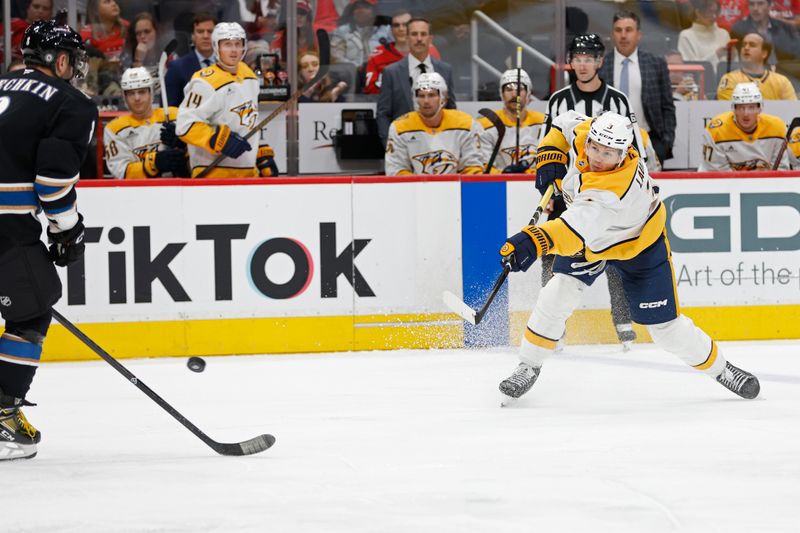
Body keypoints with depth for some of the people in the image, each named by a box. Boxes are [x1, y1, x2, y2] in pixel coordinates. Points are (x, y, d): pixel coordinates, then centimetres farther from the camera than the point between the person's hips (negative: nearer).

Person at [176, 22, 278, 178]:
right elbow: (186, 125, -18)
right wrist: (220, 141, -25)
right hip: (212, 173, -8)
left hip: (248, 172, 9)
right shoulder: (206, 82, -13)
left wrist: (264, 157, 21)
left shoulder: (249, 76, 14)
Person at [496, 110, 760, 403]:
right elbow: (565, 123, 0)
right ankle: (529, 366, 2)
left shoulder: (616, 186, -46)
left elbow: (579, 227, -61)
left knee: (666, 327, -1)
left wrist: (533, 242, -75)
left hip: (638, 246, -6)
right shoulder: (583, 132, -26)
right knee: (557, 295, -14)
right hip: (588, 237, 6)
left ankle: (719, 368, 22)